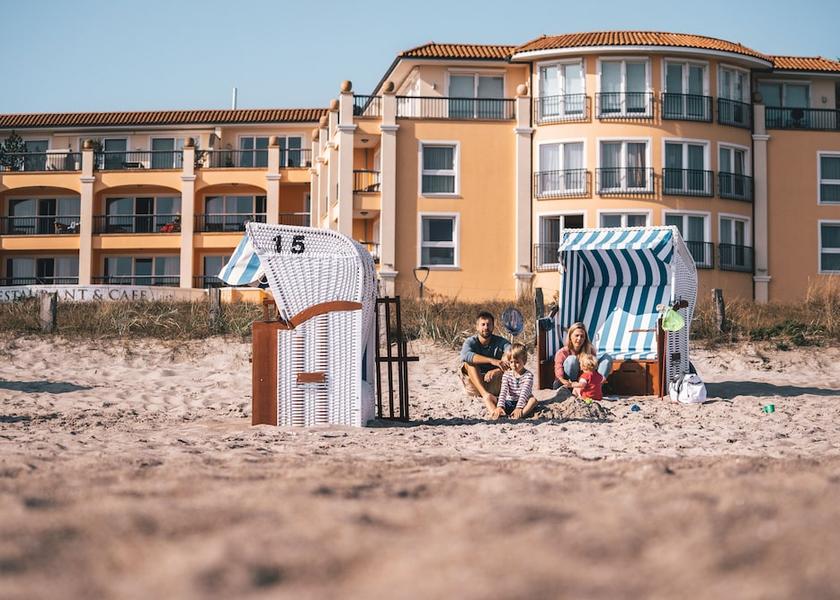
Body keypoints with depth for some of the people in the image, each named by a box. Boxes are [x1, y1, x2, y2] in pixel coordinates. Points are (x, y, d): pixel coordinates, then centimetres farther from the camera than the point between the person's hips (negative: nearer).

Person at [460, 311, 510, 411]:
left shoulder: (500, 341, -3)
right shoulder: (470, 342, -7)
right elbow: (465, 356, -33)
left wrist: (497, 370, -42)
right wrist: (492, 360, -46)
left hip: (494, 383, 1)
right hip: (475, 385, -1)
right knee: (470, 362, -27)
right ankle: (486, 395, -46)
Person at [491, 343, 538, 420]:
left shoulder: (528, 375, -8)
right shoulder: (507, 374, 1)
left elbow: (524, 392, -24)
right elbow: (503, 391, -13)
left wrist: (519, 408, -40)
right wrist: (500, 406, -31)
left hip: (523, 404, -3)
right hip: (509, 403, 3)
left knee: (533, 400, -34)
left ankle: (521, 414, -55)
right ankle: (495, 413, -42)